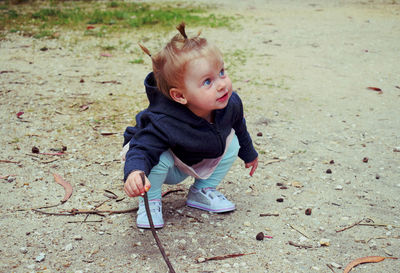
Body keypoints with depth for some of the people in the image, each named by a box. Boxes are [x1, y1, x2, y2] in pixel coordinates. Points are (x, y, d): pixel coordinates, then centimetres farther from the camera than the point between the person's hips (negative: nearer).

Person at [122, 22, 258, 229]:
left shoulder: (230, 104, -23)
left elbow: (239, 127, 0)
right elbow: (143, 149, -43)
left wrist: (249, 154, 19)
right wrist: (134, 173, -68)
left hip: (197, 163, 6)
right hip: (166, 168, -6)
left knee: (232, 142, -9)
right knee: (161, 158, -37)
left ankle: (203, 191, 7)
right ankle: (150, 200, -6)